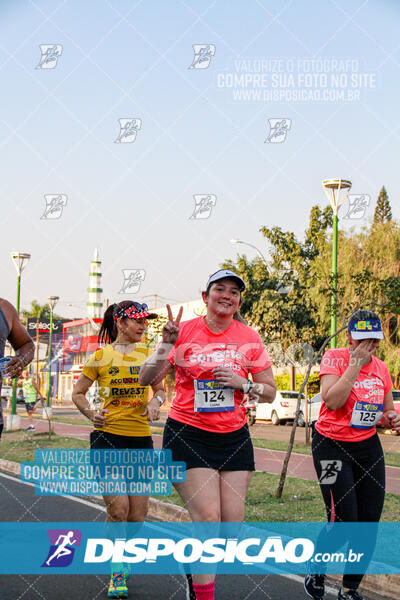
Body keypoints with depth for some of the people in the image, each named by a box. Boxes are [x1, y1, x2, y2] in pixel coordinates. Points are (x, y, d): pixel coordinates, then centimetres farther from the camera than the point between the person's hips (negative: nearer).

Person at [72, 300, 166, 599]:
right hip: (108, 437, -3)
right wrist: (91, 413, -9)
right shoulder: (101, 356, 2)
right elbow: (78, 393, 9)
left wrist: (156, 401, -4)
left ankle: (122, 561, 31)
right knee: (118, 510, -13)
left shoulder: (148, 355, 9)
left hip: (141, 439, 3)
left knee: (137, 516, 2)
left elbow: (160, 388, 19)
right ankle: (117, 573, 7)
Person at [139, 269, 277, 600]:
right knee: (208, 518, -13)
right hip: (188, 434, -3)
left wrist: (243, 383, -12)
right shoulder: (185, 330, -3)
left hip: (234, 435, 3)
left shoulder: (250, 337, 3)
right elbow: (146, 380, -6)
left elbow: (270, 391, 7)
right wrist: (166, 344, -20)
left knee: (232, 522, 0)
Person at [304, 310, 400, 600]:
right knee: (344, 519, -12)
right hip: (332, 445, -5)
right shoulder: (335, 358, -10)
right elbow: (332, 401, -25)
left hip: (368, 446, 6)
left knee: (369, 520, 1)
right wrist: (356, 364, -23)